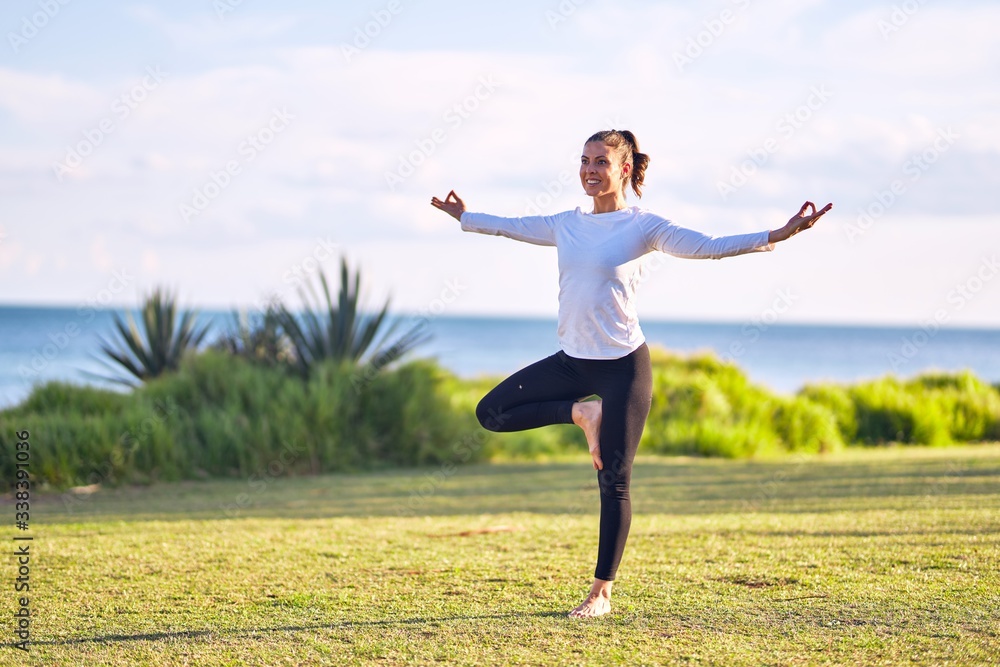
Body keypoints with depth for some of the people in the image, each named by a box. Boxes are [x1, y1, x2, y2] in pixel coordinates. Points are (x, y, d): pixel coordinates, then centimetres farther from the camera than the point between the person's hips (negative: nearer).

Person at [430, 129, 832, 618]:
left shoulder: (643, 227, -6)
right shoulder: (567, 225, 9)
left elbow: (709, 247, -15)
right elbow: (510, 227, 27)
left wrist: (777, 236, -26)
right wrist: (463, 217, 38)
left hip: (623, 365, -6)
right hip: (572, 359, 6)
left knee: (613, 482, -2)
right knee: (491, 412, 0)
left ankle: (601, 592, 7)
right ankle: (581, 412, 12)